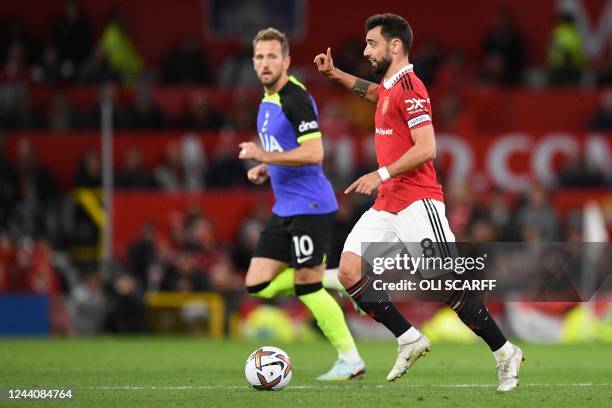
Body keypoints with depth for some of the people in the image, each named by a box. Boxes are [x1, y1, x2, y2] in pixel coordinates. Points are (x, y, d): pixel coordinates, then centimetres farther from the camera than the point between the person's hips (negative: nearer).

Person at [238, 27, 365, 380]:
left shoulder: (297, 99, -15)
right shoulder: (267, 100, 14)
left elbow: (313, 153, -25)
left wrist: (264, 156, -22)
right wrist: (265, 169, 10)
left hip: (310, 207, -9)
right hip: (284, 209, 9)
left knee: (307, 287, -6)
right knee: (258, 285, 2)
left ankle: (351, 360, 5)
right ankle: (325, 278, 18)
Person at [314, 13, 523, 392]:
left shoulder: (409, 87, -13)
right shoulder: (389, 87, 15)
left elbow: (426, 148, -22)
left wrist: (381, 174, -22)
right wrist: (335, 74, 34)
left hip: (416, 202, -9)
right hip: (387, 205, 9)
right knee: (349, 271, -4)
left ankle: (505, 353, 3)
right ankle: (410, 340, 4)